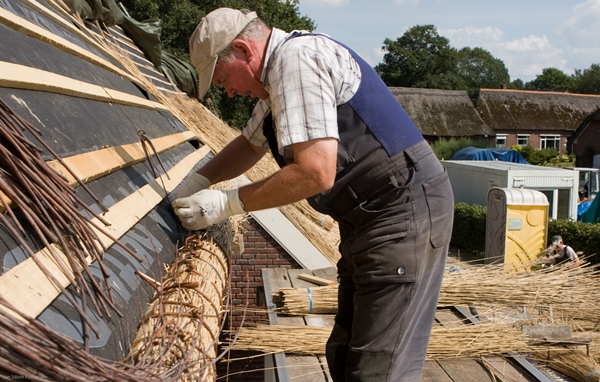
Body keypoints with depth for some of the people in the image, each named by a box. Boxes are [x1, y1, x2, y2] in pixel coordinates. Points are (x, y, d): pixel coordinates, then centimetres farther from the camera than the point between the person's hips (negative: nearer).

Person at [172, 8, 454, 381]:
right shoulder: (279, 74, 16)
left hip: (405, 214, -11)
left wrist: (227, 203, -14)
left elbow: (316, 173, -25)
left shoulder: (297, 58, -17)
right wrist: (198, 182, 16)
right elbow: (250, 143, 29)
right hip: (369, 220, 11)